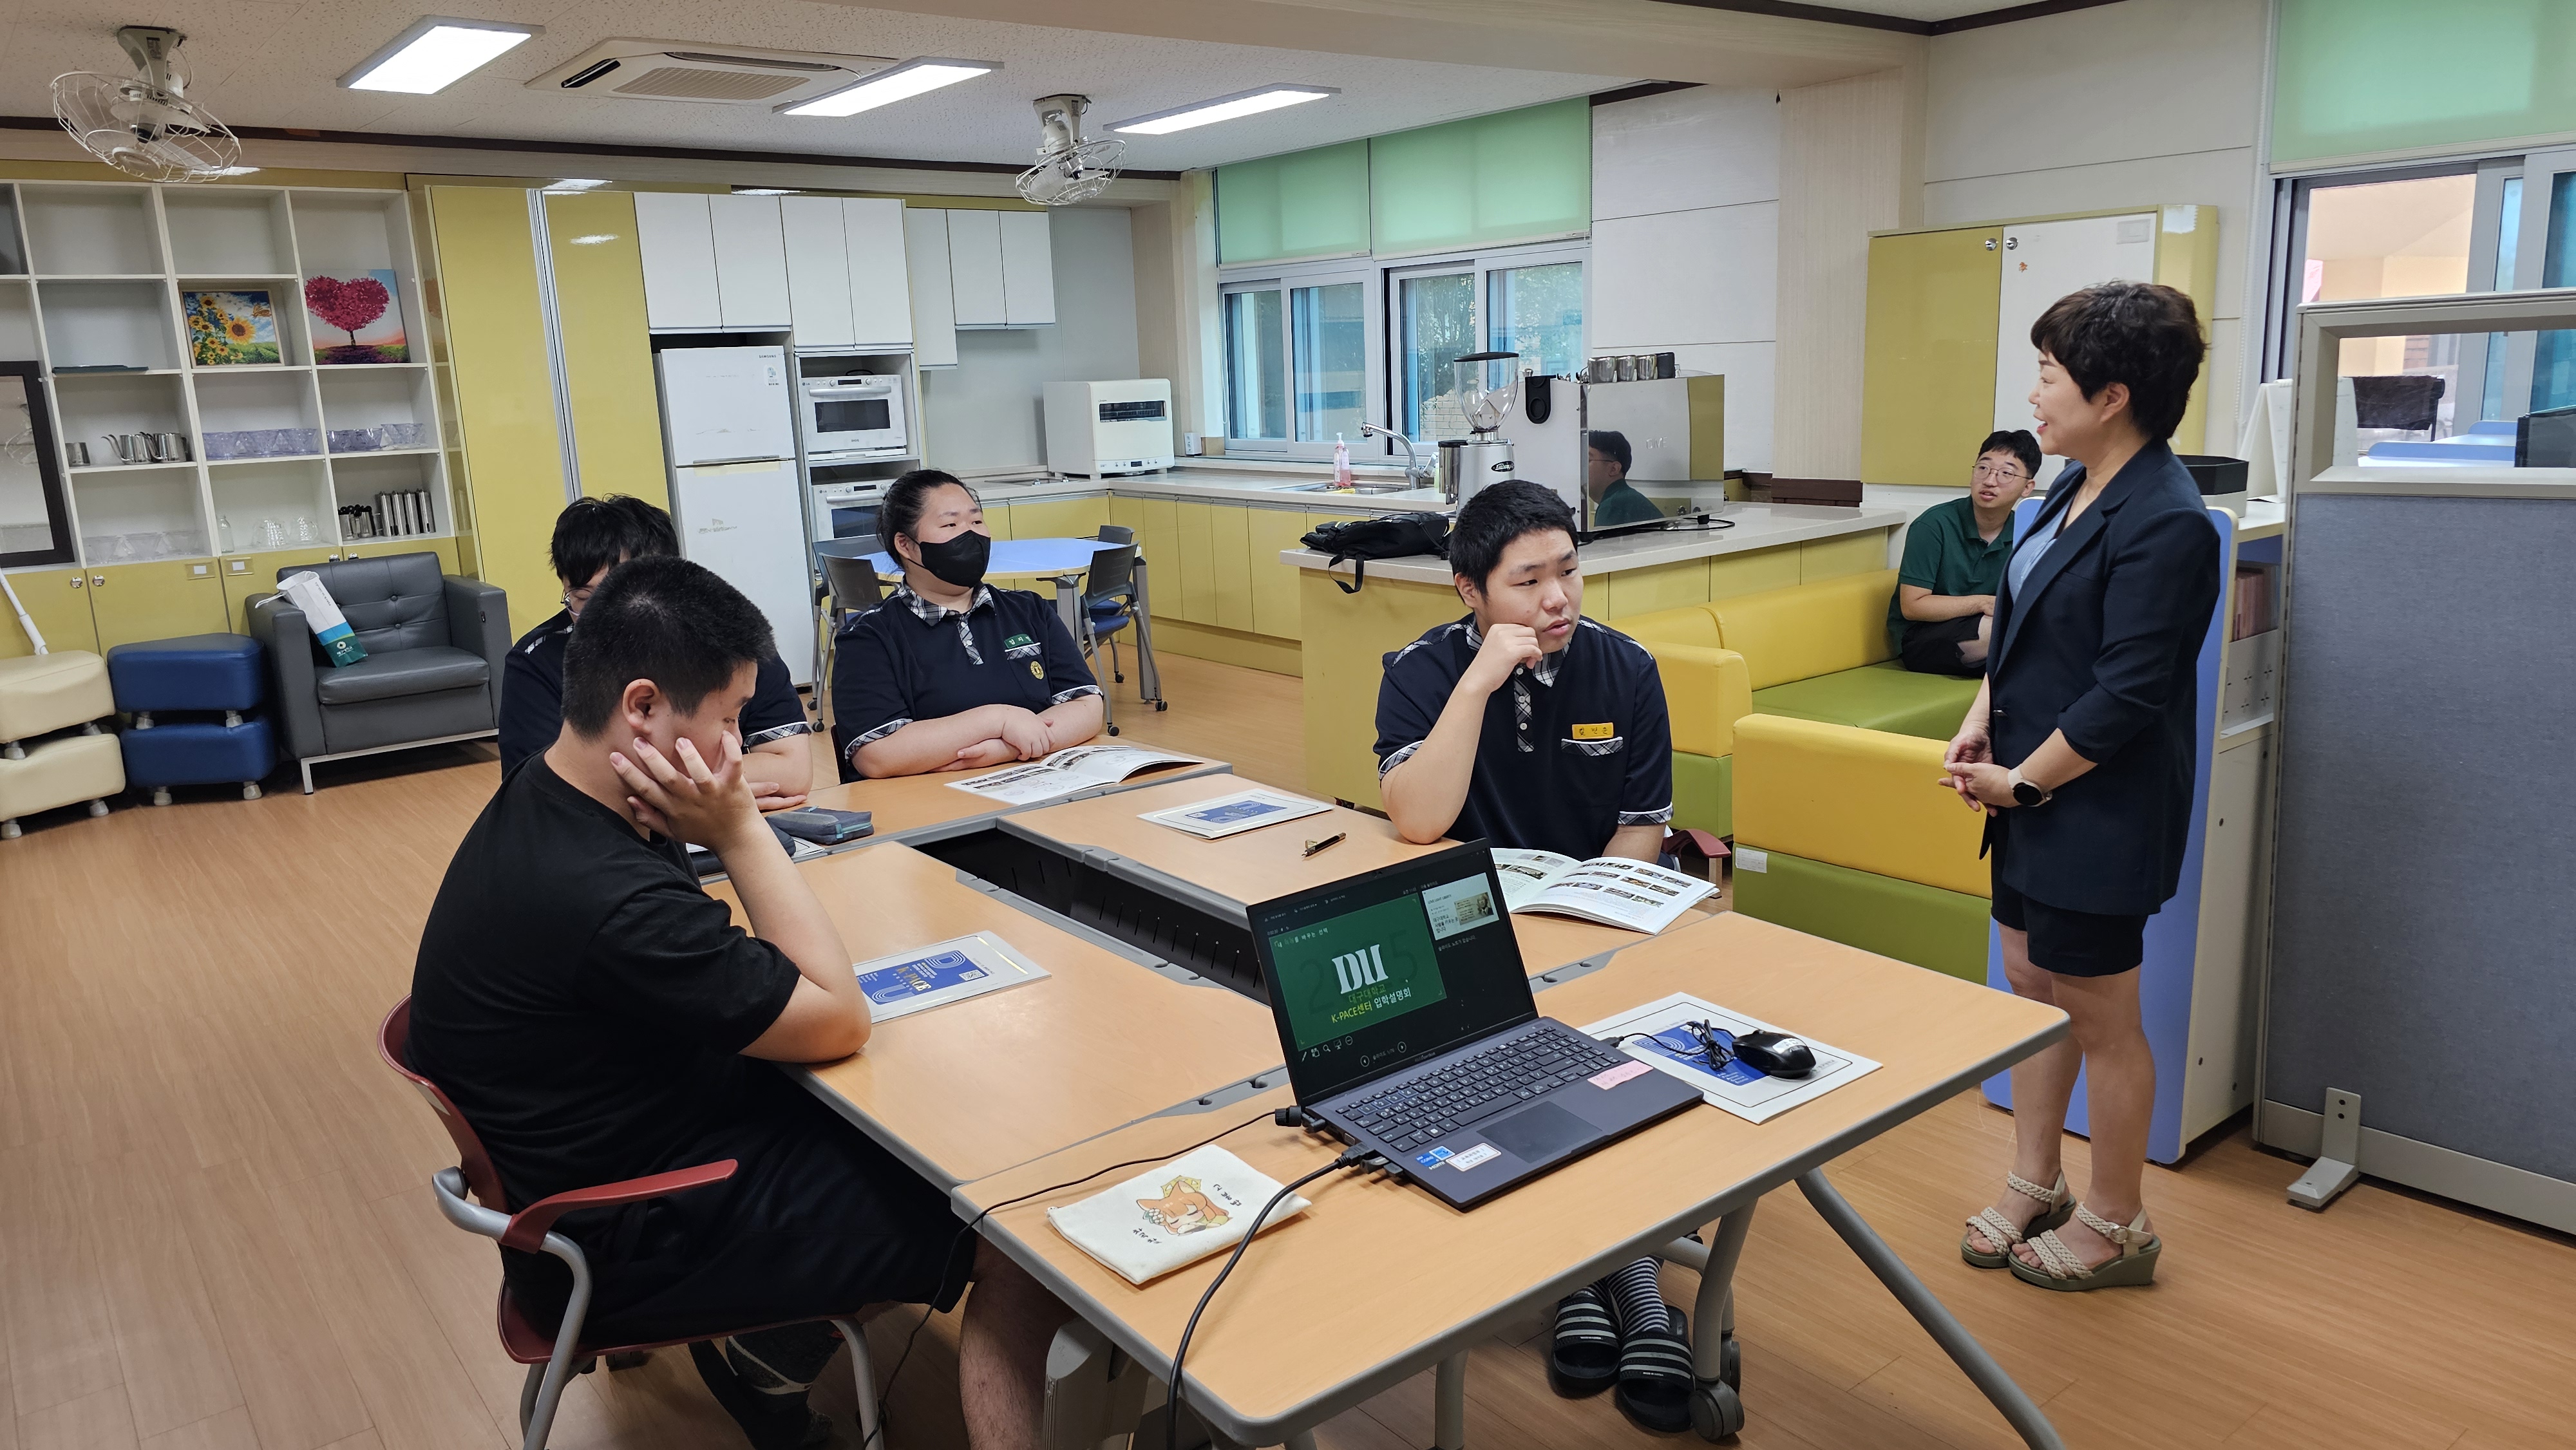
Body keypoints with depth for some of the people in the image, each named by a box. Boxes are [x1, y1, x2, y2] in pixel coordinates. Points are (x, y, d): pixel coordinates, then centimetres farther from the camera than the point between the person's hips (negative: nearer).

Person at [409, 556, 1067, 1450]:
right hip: (625, 1247, -9)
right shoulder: (605, 898, -32)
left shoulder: (541, 799, -3)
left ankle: (763, 1336, 16)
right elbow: (841, 1021, -19)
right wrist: (738, 829, -19)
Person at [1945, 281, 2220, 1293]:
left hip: (2097, 813, -9)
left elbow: (2125, 695, -23)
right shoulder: (2077, 487, 6)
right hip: (2032, 795, 9)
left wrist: (2020, 781, -14)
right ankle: (2034, 1186, 36)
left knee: (2099, 1018, 7)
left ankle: (2116, 1224, 26)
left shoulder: (2163, 523, -22)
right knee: (2031, 988, 19)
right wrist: (1982, 721, 2)